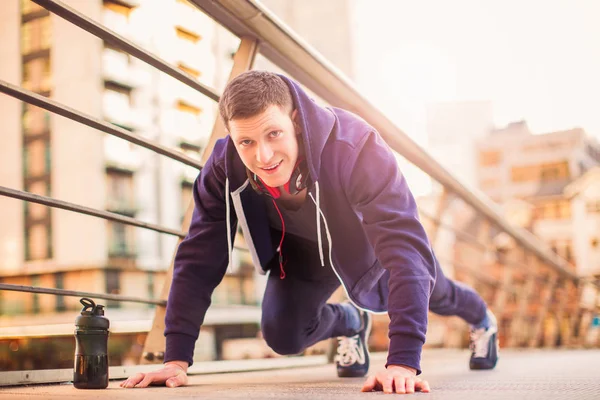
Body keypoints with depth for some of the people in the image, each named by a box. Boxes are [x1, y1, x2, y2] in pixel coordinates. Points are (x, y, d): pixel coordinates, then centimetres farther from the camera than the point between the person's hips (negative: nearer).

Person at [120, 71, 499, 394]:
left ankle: (482, 321, 62)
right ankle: (351, 323, 23)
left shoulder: (357, 148, -45)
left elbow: (405, 250, -51)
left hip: (371, 244, -2)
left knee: (433, 296, 22)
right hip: (305, 248, 2)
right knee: (282, 335, -14)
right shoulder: (224, 167, -33)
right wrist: (176, 358, -33)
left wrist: (404, 361, -58)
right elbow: (199, 259, -27)